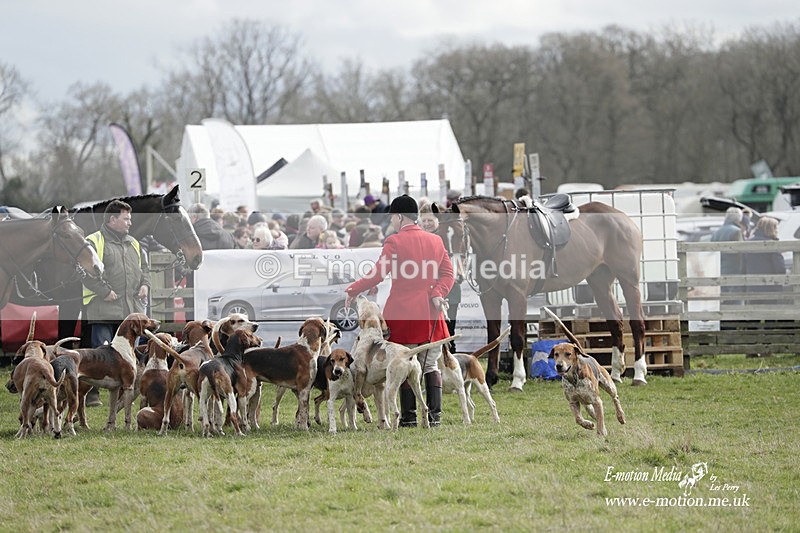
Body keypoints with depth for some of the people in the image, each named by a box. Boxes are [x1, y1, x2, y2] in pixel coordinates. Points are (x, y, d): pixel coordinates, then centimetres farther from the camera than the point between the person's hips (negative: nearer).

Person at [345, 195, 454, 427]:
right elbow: (447, 272, 5)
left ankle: (409, 416, -2)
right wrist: (438, 293, -6)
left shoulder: (395, 242, -7)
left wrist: (353, 290, -2)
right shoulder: (435, 241, 11)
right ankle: (435, 414, 4)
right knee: (430, 365, 9)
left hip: (403, 312, -5)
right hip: (430, 312, 5)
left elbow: (378, 275, -11)